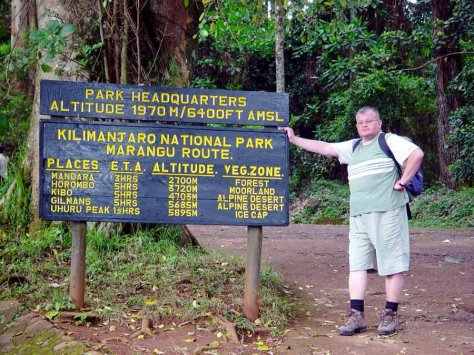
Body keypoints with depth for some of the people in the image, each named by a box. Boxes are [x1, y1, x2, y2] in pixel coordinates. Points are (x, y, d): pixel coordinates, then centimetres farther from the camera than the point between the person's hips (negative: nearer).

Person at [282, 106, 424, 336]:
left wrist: (404, 180, -12)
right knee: (357, 264, 2)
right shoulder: (353, 147, 19)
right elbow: (324, 148, 20)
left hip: (387, 213, -7)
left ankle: (390, 315, 6)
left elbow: (417, 154, -13)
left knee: (393, 265, -1)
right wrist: (294, 139, 17)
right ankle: (357, 317, 3)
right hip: (358, 215, 7)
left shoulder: (390, 141, -1)